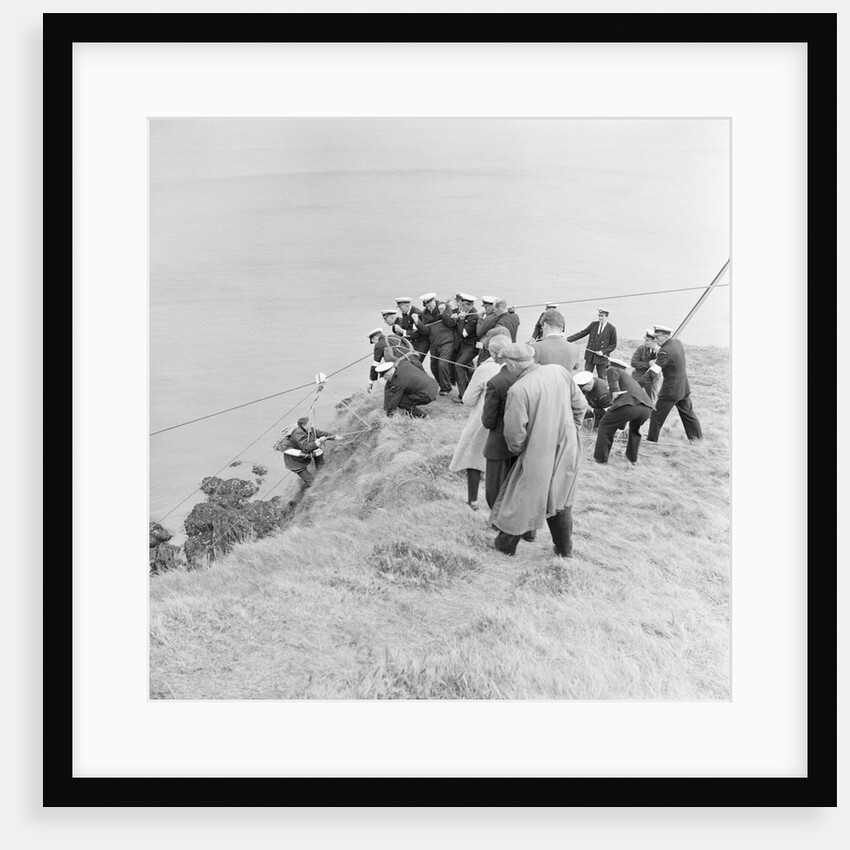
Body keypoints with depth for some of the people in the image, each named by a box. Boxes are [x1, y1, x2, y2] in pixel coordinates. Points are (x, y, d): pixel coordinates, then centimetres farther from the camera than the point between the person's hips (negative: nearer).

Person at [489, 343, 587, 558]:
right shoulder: (559, 371, -5)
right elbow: (580, 405, 5)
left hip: (539, 454, -5)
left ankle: (507, 544, 32)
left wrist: (515, 449, 3)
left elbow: (515, 434, -18)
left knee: (521, 499, 14)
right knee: (560, 498, 22)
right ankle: (564, 548, 35)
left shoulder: (518, 390, -23)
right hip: (567, 450, 6)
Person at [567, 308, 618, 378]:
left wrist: (603, 352, -13)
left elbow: (613, 345, 1)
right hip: (589, 356, 2)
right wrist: (568, 339, -3)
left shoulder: (612, 329, -2)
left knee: (602, 379, 4)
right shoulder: (593, 324, 5)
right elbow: (582, 333, 6)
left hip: (601, 357, -2)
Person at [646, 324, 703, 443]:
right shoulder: (678, 343, -1)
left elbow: (653, 373, -29)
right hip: (684, 387, 8)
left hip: (670, 390, -8)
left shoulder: (665, 351, -25)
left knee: (657, 415, 5)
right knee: (688, 413, 21)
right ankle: (696, 437, 30)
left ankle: (651, 440, 12)